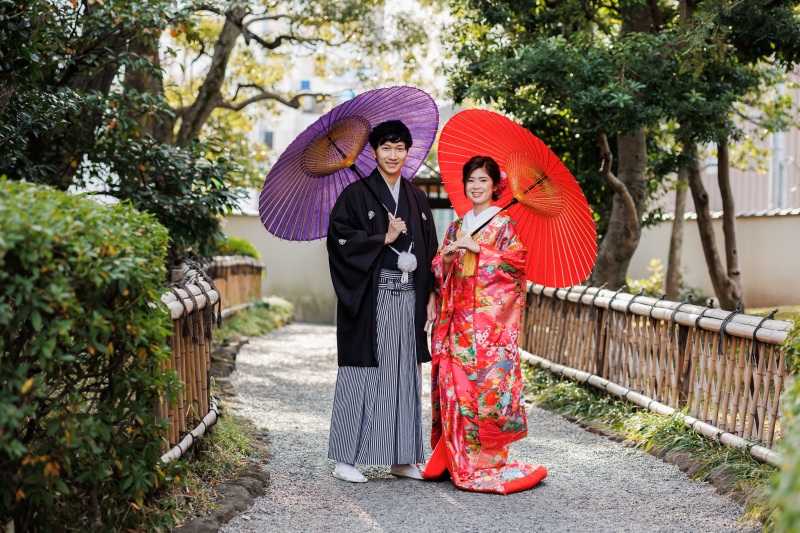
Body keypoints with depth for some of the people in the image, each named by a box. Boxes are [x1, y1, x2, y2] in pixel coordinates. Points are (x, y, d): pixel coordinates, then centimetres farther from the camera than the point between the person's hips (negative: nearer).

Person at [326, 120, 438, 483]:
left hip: (408, 297, 5)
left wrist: (431, 296, 8)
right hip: (370, 297, -5)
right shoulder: (356, 194, -2)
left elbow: (429, 250, 15)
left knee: (404, 373, 8)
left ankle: (402, 458, 16)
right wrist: (384, 239, -13)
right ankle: (345, 459, 3)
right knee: (362, 374, -4)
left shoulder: (416, 198, 14)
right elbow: (340, 239, -11)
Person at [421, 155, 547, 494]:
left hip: (491, 317, -5)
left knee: (487, 381, -10)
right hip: (459, 319, 5)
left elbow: (516, 261, -11)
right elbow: (440, 273, 17)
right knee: (455, 383, 1)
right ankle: (456, 459, 8)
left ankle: (486, 460, -5)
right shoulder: (456, 227, 18)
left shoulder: (504, 224, 3)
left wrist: (477, 249, -13)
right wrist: (446, 255, -4)